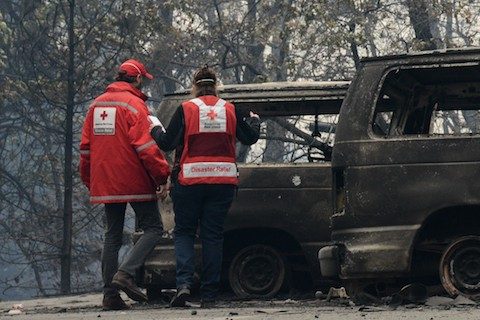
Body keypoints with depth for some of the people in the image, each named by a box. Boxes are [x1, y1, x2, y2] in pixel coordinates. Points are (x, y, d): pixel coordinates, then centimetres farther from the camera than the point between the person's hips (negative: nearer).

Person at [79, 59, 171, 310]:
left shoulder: (97, 105, 13)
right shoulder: (134, 104, -9)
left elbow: (86, 147, 17)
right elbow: (146, 146, -16)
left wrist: (90, 182, 24)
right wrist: (162, 177, -11)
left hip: (105, 183, 7)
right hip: (135, 182, -7)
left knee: (112, 235, 11)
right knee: (153, 228, 0)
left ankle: (110, 294, 4)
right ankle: (125, 273, -19)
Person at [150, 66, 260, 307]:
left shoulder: (185, 109, -3)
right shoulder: (230, 110, 5)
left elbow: (167, 143, -4)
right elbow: (249, 138, 11)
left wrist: (155, 129, 17)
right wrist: (254, 121, 32)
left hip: (190, 179, -2)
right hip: (223, 181, 2)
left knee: (183, 231, 8)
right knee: (213, 235, 7)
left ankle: (183, 283, -13)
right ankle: (209, 295, 4)